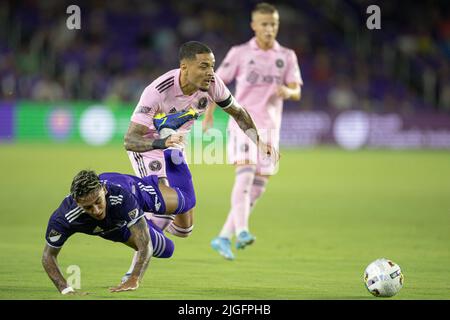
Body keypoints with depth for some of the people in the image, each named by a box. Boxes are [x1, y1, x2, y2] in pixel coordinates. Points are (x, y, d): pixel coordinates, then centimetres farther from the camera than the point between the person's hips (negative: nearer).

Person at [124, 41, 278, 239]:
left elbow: (238, 113, 1)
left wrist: (259, 142, -12)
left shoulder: (212, 84, -20)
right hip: (147, 147, -6)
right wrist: (163, 142, -56)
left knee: (184, 227, 7)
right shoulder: (157, 92, -34)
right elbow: (130, 140, -38)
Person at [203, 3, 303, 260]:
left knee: (258, 187, 4)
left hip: (269, 127, 4)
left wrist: (288, 92, -21)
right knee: (245, 173, -24)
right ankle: (242, 231, -38)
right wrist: (209, 113, -2)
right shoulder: (240, 53, 2)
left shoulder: (287, 56, 9)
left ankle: (224, 237, 14)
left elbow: (297, 92, 2)